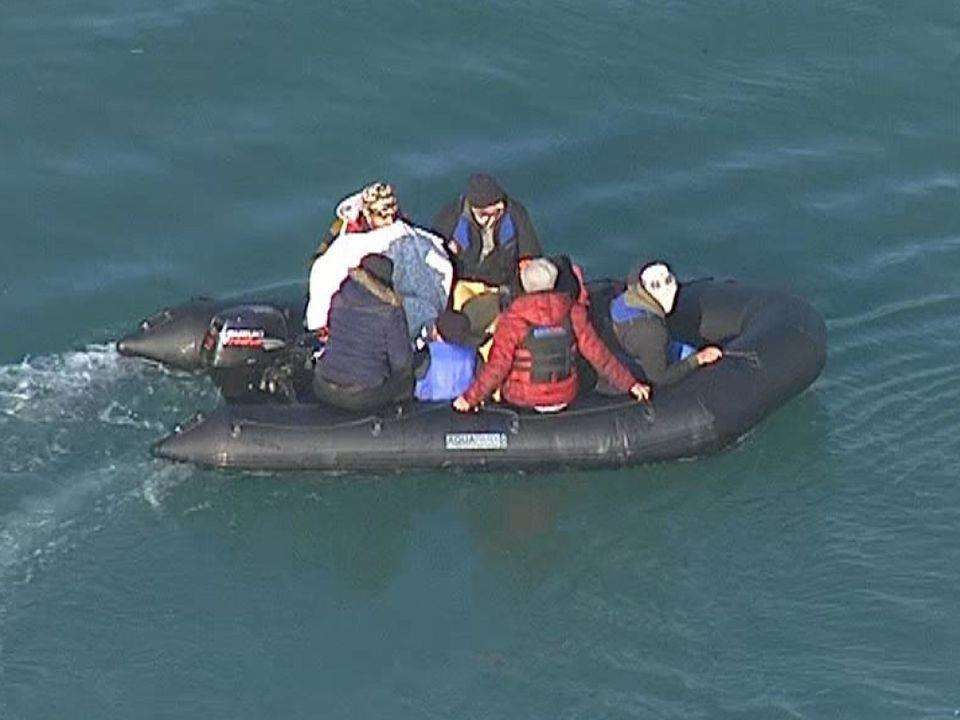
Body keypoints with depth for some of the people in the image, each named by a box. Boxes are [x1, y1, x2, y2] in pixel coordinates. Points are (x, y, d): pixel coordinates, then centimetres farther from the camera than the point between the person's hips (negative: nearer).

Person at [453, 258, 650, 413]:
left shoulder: (513, 318, -16)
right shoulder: (573, 312, -9)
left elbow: (499, 364, -19)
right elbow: (597, 352, -7)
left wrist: (470, 398, -12)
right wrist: (629, 384, 2)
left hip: (523, 397, -2)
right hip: (566, 394, 2)